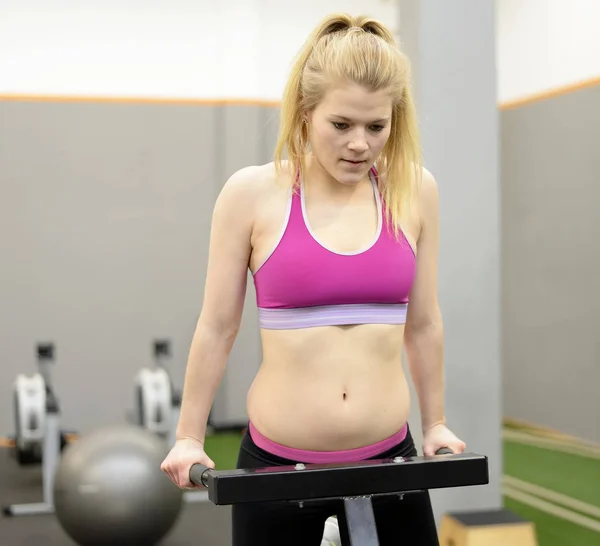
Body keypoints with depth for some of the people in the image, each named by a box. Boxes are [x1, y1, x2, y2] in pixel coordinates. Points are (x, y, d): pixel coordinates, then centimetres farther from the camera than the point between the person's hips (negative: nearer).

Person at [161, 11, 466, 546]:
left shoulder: (414, 190, 0)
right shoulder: (252, 193, -8)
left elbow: (423, 323, 9)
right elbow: (217, 328, -1)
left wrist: (435, 423, 15)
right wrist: (189, 437, 4)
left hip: (388, 458, 2)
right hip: (277, 461, -2)